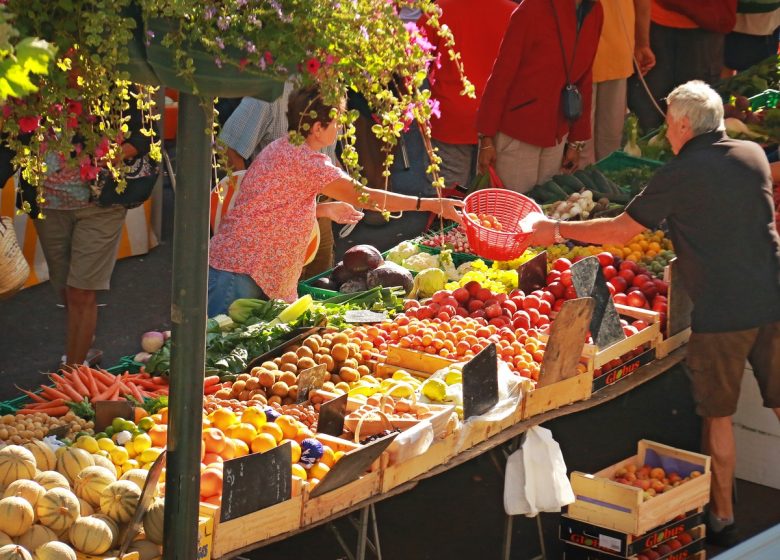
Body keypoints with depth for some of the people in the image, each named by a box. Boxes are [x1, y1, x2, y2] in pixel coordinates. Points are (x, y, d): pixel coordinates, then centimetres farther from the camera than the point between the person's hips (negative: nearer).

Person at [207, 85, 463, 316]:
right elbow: (364, 197, -19)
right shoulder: (305, 160, -18)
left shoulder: (283, 149, 14)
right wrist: (430, 204, -16)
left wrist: (326, 209, 18)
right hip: (237, 272, -10)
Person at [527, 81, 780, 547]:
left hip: (721, 313, -5)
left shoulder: (681, 175, -11)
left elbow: (621, 230, -5)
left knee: (718, 416, 9)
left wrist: (557, 230, 6)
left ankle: (723, 518, 16)